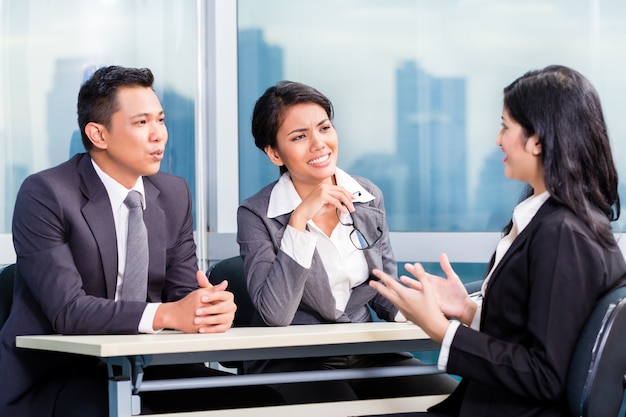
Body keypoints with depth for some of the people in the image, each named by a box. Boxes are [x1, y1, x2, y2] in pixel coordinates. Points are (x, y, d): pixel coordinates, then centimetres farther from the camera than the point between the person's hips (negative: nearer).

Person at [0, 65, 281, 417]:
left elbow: (185, 293, 5)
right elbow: (66, 309, -22)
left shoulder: (175, 194, 8)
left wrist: (214, 307, -20)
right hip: (51, 377, -6)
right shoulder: (45, 194, -12)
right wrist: (164, 314, -32)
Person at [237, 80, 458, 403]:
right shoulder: (256, 215, -8)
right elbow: (275, 315, -19)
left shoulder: (369, 198, 6)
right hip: (292, 362, -5)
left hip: (366, 353, 5)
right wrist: (301, 219, -23)